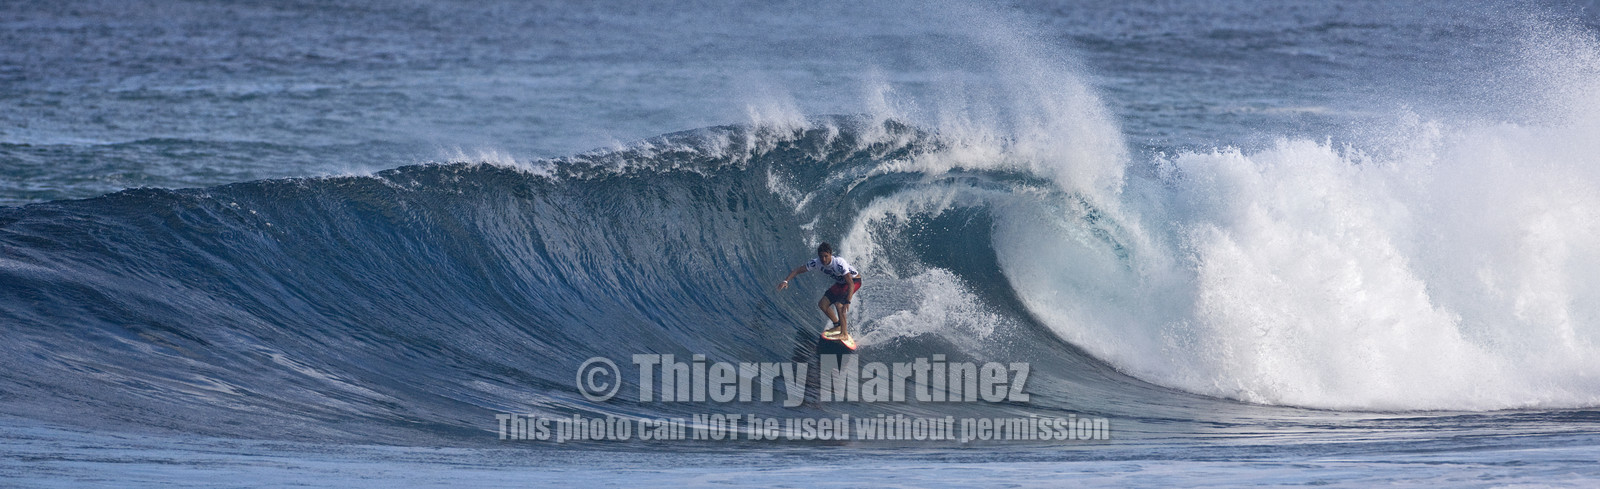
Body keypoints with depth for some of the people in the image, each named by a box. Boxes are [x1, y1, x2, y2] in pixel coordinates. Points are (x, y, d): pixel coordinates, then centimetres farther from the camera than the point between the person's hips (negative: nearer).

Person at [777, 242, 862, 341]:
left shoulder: (839, 264, -37)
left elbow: (851, 284, -41)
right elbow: (797, 270, -10)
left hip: (854, 280, -7)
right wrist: (786, 281, -26)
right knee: (822, 304, 2)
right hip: (841, 283, 7)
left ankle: (844, 334, -19)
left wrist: (847, 302, -51)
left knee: (839, 304, -26)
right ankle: (838, 326, 19)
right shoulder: (817, 263, -18)